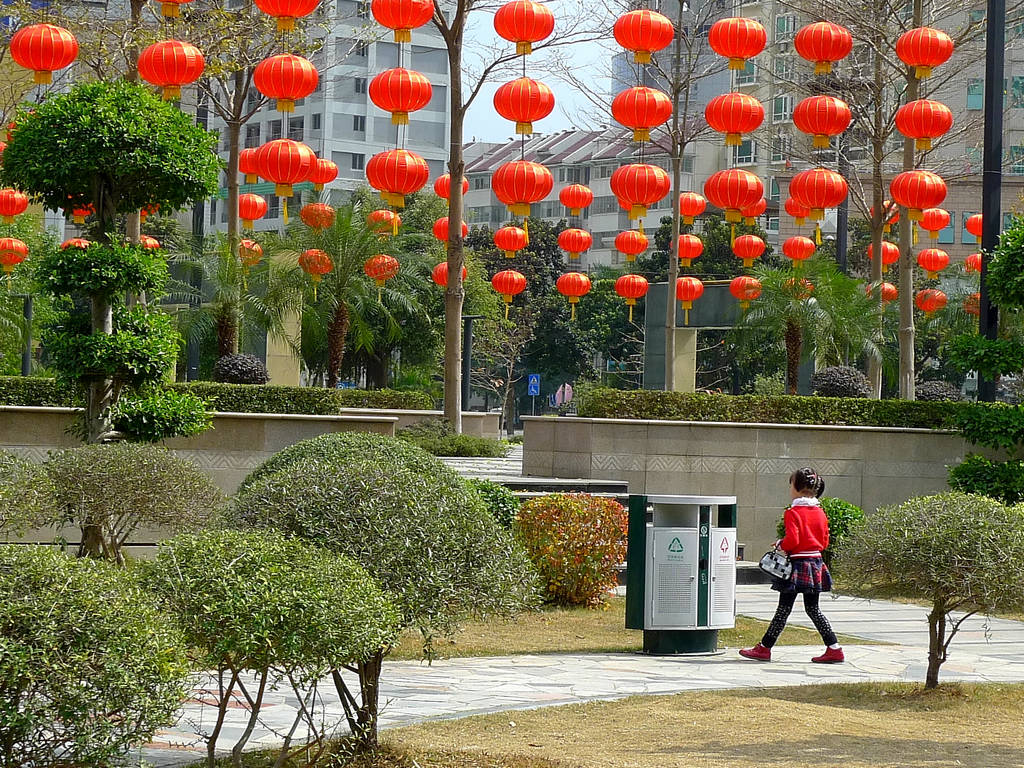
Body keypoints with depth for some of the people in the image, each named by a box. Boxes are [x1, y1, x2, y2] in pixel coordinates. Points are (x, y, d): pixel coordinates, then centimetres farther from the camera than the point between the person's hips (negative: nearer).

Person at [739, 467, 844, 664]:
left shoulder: (793, 513, -13)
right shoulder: (820, 512, 8)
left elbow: (792, 540, -21)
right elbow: (824, 542, 11)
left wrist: (780, 545, -2)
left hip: (798, 564, -7)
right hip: (816, 562, 7)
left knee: (784, 609, -2)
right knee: (813, 609, 12)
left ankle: (764, 649, 5)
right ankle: (834, 649, 7)